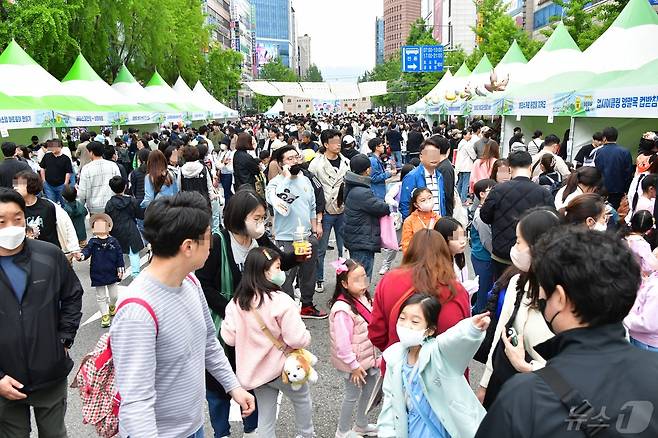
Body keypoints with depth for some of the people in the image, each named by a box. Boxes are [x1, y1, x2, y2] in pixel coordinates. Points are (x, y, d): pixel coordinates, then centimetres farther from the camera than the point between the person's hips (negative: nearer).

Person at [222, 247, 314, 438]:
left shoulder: (236, 302, -9)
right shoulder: (280, 301, -25)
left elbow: (229, 337, -7)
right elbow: (298, 339, -25)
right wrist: (306, 336, -4)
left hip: (254, 370, 4)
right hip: (281, 368, -4)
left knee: (265, 418, 18)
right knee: (302, 399, 25)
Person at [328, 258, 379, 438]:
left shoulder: (363, 298, -4)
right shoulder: (342, 309, -29)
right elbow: (342, 344, -26)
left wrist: (375, 355, 13)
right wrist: (354, 366, -18)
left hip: (368, 356, 8)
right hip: (355, 362, -8)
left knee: (369, 390, 23)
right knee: (353, 396, 11)